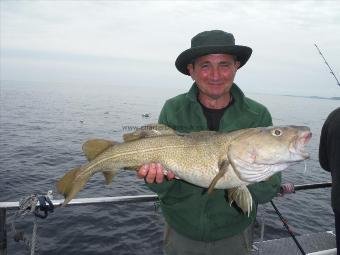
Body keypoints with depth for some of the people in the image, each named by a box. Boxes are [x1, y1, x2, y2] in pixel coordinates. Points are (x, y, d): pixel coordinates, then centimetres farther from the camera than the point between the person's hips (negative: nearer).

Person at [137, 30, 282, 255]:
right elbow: (164, 187, -10)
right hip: (181, 231, 0)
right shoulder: (173, 110, -11)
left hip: (233, 235, 0)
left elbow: (269, 190, -14)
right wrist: (158, 179, -32)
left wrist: (250, 183, -35)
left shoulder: (258, 116, -12)